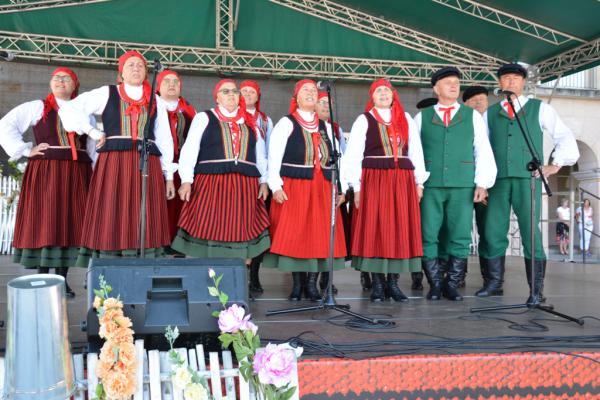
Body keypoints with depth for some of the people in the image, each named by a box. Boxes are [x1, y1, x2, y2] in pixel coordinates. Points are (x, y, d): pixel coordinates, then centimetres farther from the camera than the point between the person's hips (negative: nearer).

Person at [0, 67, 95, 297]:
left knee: (70, 224, 3)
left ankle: (62, 279, 11)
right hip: (45, 172, -3)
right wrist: (25, 150, -7)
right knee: (44, 222, -4)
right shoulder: (37, 107, 6)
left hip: (76, 174, 3)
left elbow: (94, 147, 10)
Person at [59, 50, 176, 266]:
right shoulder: (106, 94, 9)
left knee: (144, 224, -2)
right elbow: (68, 109, 6)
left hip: (148, 166, 2)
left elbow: (164, 139, 15)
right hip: (113, 165, -2)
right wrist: (92, 132, -2)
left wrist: (169, 175, 10)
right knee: (111, 221, -6)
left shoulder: (155, 101, 16)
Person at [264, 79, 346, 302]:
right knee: (293, 235, -3)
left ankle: (312, 285, 9)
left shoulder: (326, 127, 18)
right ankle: (296, 285, 8)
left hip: (322, 189, 4)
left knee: (320, 235, 1)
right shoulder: (286, 124, 4)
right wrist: (276, 186, -13)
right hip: (293, 187, -4)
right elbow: (274, 157, -3)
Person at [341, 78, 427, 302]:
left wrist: (419, 182, 5)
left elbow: (416, 151, 12)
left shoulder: (406, 119, 13)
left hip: (403, 181, 3)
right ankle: (377, 284, 7)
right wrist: (356, 187, -7)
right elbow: (353, 155, -1)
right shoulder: (364, 120, 4)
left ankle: (393, 282, 12)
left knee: (400, 231, 3)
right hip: (374, 180, -3)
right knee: (374, 231, -2)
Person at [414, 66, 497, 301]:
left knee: (460, 237, 0)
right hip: (430, 186, 0)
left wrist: (483, 183, 0)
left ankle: (452, 285, 12)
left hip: (463, 185, 0)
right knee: (428, 237, -2)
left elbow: (483, 151, 9)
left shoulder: (473, 116, 13)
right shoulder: (421, 118, 13)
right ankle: (435, 284, 12)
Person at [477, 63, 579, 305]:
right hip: (498, 180, 2)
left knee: (531, 233, -5)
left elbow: (565, 137, 10)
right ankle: (494, 283, 15)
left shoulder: (540, 109, 11)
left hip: (527, 179, -2)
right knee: (492, 232, 1)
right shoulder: (490, 113, 16)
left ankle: (536, 290, 3)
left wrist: (555, 164, 0)